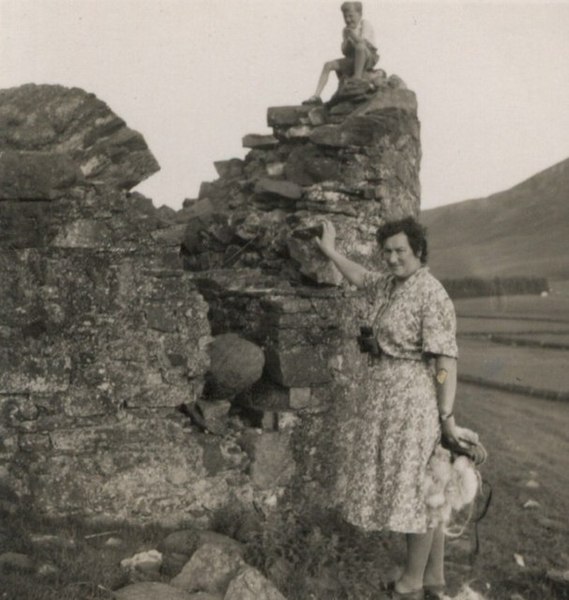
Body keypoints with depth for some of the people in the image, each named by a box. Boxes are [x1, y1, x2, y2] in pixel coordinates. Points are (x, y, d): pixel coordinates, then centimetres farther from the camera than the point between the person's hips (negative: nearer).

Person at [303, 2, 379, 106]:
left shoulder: (366, 24, -8)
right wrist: (347, 39, -15)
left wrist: (352, 32, -29)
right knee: (328, 65, -8)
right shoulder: (346, 30, 9)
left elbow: (362, 43, -27)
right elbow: (344, 51, 1)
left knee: (360, 46, -40)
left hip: (369, 58, -7)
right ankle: (316, 96, -12)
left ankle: (358, 76, -27)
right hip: (352, 59, 7)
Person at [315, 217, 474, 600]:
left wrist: (447, 416, -23)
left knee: (418, 488, 2)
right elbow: (362, 278, 33)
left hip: (414, 399, -9)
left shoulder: (431, 294, -16)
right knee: (422, 489, 14)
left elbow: (446, 358, -21)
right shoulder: (391, 283, 9)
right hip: (388, 396, 9)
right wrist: (332, 252, 30)